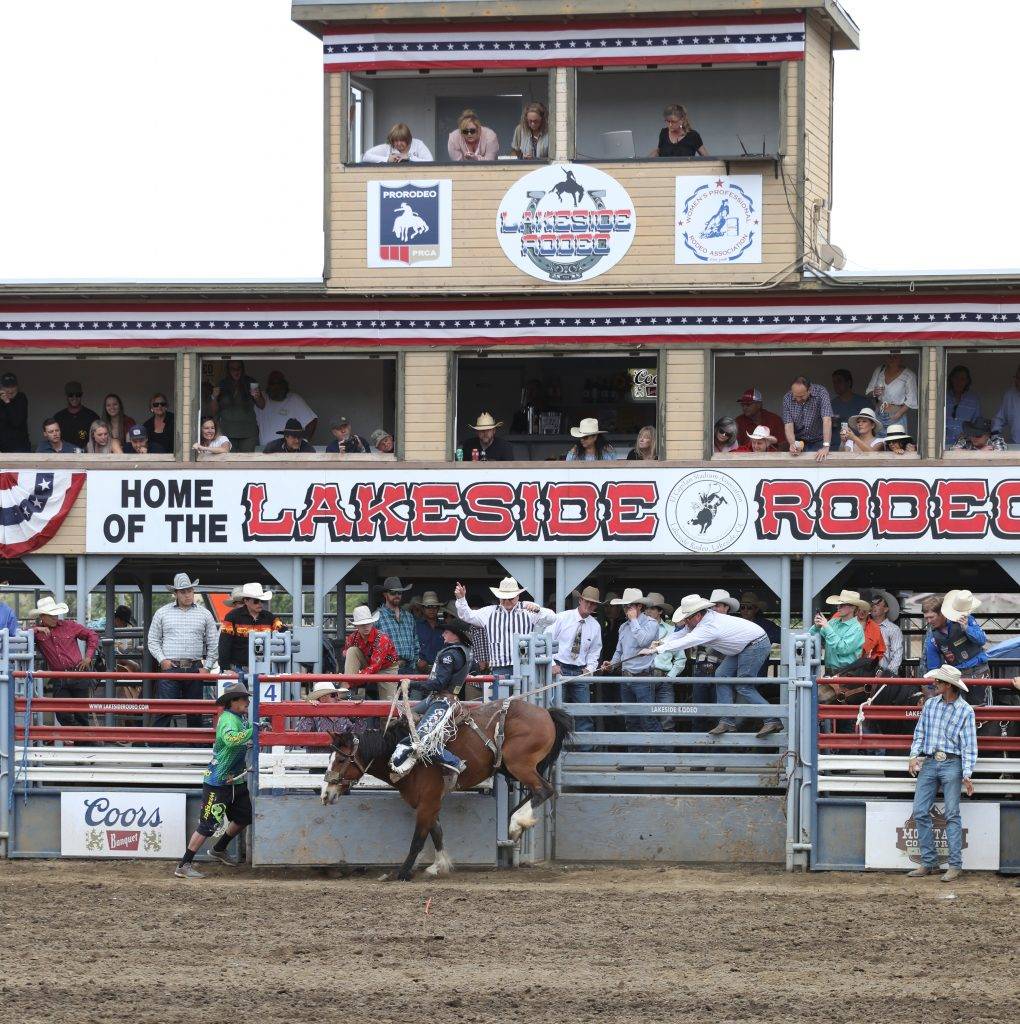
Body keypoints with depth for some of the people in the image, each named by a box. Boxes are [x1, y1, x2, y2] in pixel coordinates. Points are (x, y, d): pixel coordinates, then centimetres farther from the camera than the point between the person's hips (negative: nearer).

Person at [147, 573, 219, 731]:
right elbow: (153, 640, 11)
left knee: (195, 712, 6)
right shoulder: (162, 613, 9)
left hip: (195, 669, 2)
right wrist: (162, 660, -4)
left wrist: (207, 667, 2)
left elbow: (213, 644, 12)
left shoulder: (204, 614, 10)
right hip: (169, 667, -2)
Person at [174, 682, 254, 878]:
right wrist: (253, 730, -40)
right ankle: (184, 865, -5)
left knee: (244, 817, 19)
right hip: (218, 782, -10)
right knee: (208, 825, -10)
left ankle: (219, 850, 40)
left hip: (235, 780, 10)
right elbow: (231, 738, -41)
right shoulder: (229, 719, -20)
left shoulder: (241, 718, 9)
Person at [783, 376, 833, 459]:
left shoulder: (820, 392, -16)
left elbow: (826, 420, -25)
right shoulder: (787, 398, -8)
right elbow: (788, 425, -11)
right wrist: (792, 444, -32)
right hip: (799, 442, 2)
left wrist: (826, 447, -36)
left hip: (818, 442, -2)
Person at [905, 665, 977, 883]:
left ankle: (955, 865, -3)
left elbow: (969, 745, -4)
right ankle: (928, 863, 5)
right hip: (928, 763, 5)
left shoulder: (965, 711, -1)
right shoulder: (930, 705, 11)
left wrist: (967, 775, -12)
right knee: (920, 812, -1)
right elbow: (919, 733, 17)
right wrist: (914, 755, 1)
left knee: (952, 815, -5)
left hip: (951, 764, -5)